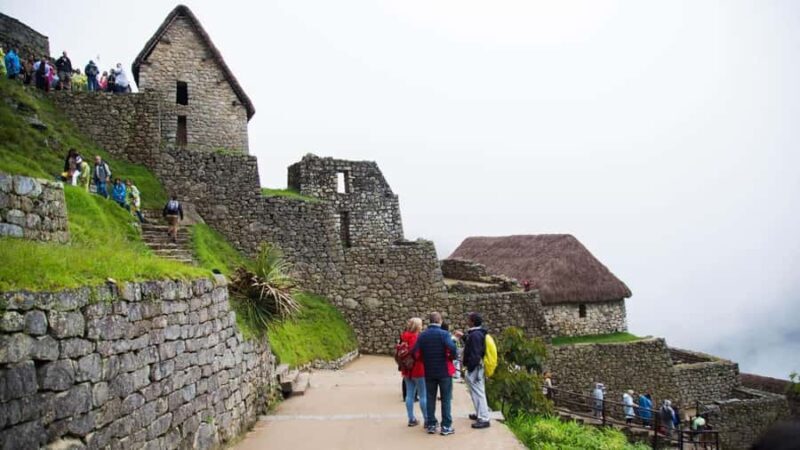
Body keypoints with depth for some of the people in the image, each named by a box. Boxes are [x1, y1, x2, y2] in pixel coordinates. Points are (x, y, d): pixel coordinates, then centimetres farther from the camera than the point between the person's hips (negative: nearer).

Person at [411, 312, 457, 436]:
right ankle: (446, 426, 7)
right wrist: (453, 356, -7)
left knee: (430, 399, 13)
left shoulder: (422, 335, 0)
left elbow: (415, 352, -8)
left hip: (429, 372, 3)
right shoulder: (444, 334, -11)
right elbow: (452, 349, -28)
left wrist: (425, 359, 8)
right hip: (444, 371, -3)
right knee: (446, 399, 6)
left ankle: (431, 425, 17)